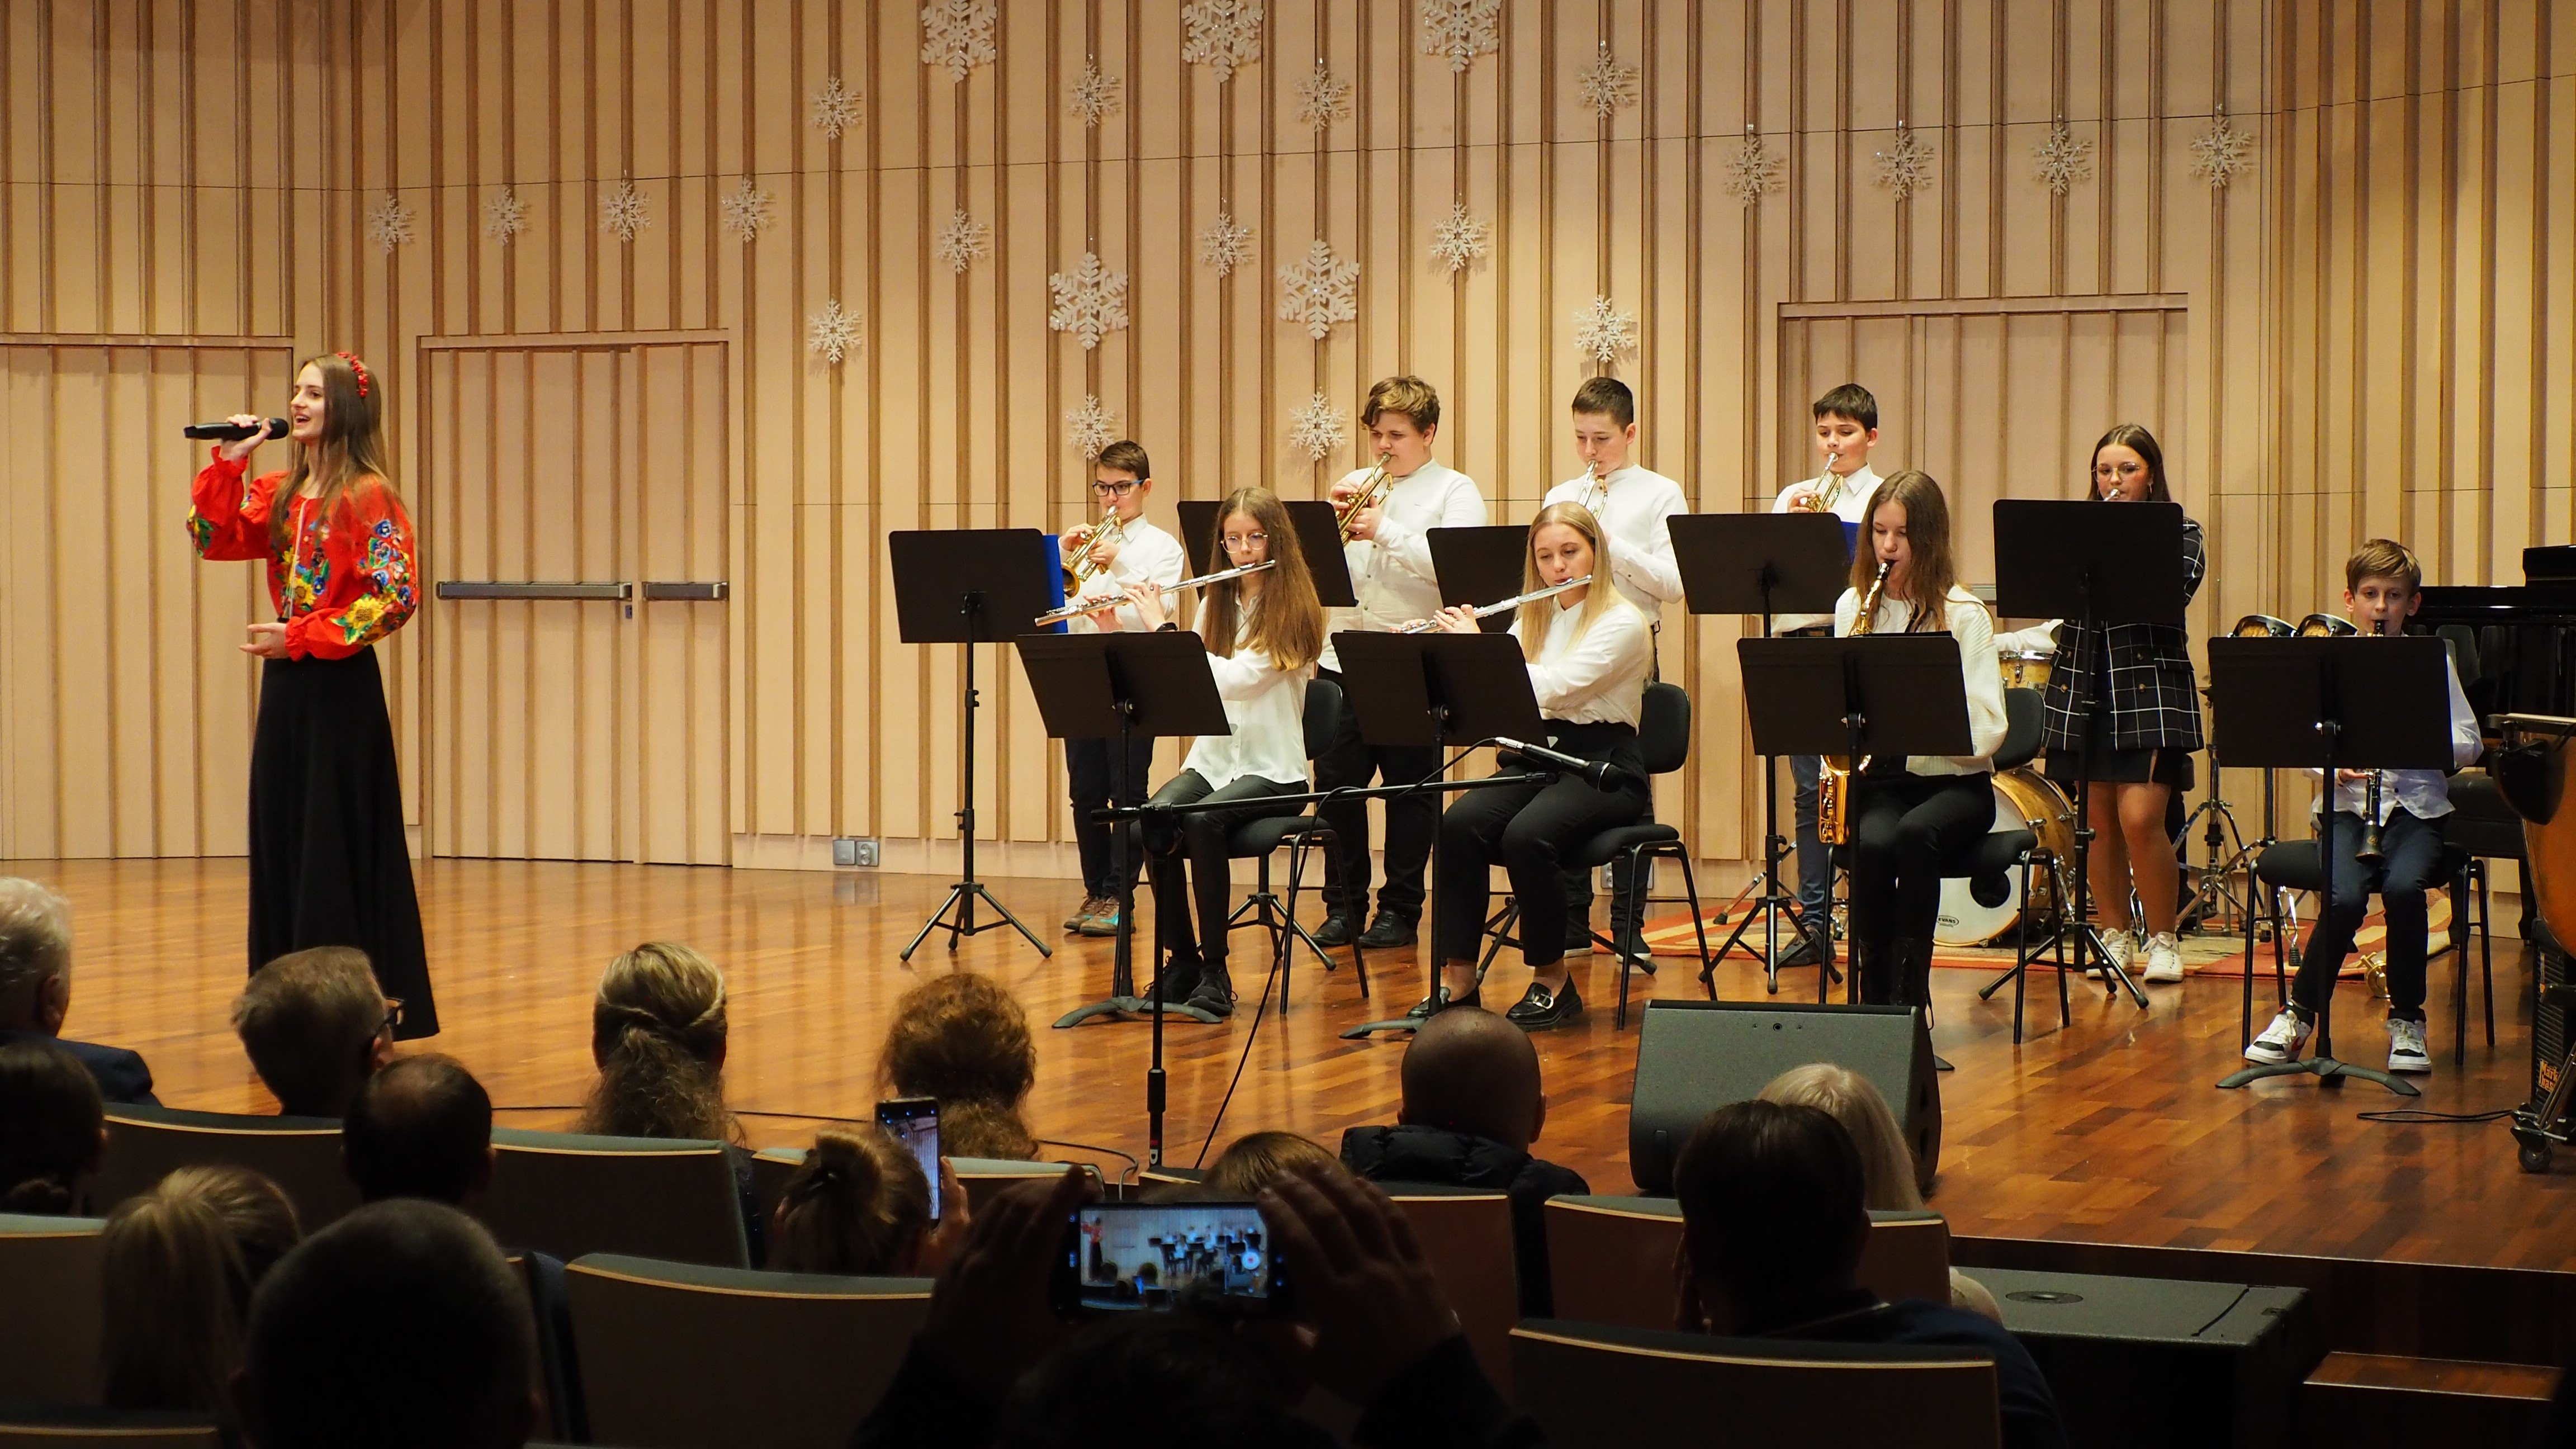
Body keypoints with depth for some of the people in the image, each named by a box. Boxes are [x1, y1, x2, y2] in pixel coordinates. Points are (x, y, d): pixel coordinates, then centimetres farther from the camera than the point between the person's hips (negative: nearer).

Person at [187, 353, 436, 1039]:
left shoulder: (368, 497, -10)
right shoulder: (279, 493, 12)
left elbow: (394, 598, -17)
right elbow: (213, 539, 10)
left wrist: (301, 638, -17)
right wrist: (228, 465, -1)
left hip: (340, 683, -7)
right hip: (285, 682, 7)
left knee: (340, 843, -3)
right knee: (281, 838, 10)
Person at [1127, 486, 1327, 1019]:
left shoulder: (1293, 609, -7)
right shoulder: (1217, 604, 13)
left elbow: (1235, 678, -20)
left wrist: (1163, 627, -16)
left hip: (1272, 769, -5)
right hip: (1213, 759, 5)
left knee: (1203, 821, -34)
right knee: (1154, 819, -26)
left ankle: (1214, 969, -24)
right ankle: (1180, 959, -13)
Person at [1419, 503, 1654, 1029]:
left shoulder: (1622, 622, -7)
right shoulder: (1533, 620, 15)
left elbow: (1552, 689, -21)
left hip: (1602, 768, -6)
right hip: (1537, 758, 6)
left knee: (1526, 836, -34)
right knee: (1459, 825, -25)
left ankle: (1553, 980, -16)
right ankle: (1457, 977, -21)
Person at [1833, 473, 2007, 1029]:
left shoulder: (1963, 614, -4)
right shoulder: (1853, 607, 10)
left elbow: (1987, 731, -11)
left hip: (1953, 781, -2)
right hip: (1875, 779, 2)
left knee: (1914, 834, -36)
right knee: (1872, 843, -32)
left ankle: (1911, 992, -28)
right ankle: (1874, 994, -19)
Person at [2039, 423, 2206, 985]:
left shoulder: (2180, 534, 5)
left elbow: (2172, 592, -12)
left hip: (2150, 689, -3)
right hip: (2083, 685, 3)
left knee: (2140, 819, -12)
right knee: (2098, 821, 4)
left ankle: (2162, 939, 2)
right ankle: (2116, 934, 17)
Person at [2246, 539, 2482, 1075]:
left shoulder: (2432, 663, 6)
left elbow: (2468, 747, 2)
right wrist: (2334, 763, -17)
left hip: (2416, 806, 0)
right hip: (2347, 805, 0)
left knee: (2403, 886, -31)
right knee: (2346, 897, -28)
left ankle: (2406, 1020, -11)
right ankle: (2300, 1015, -7)